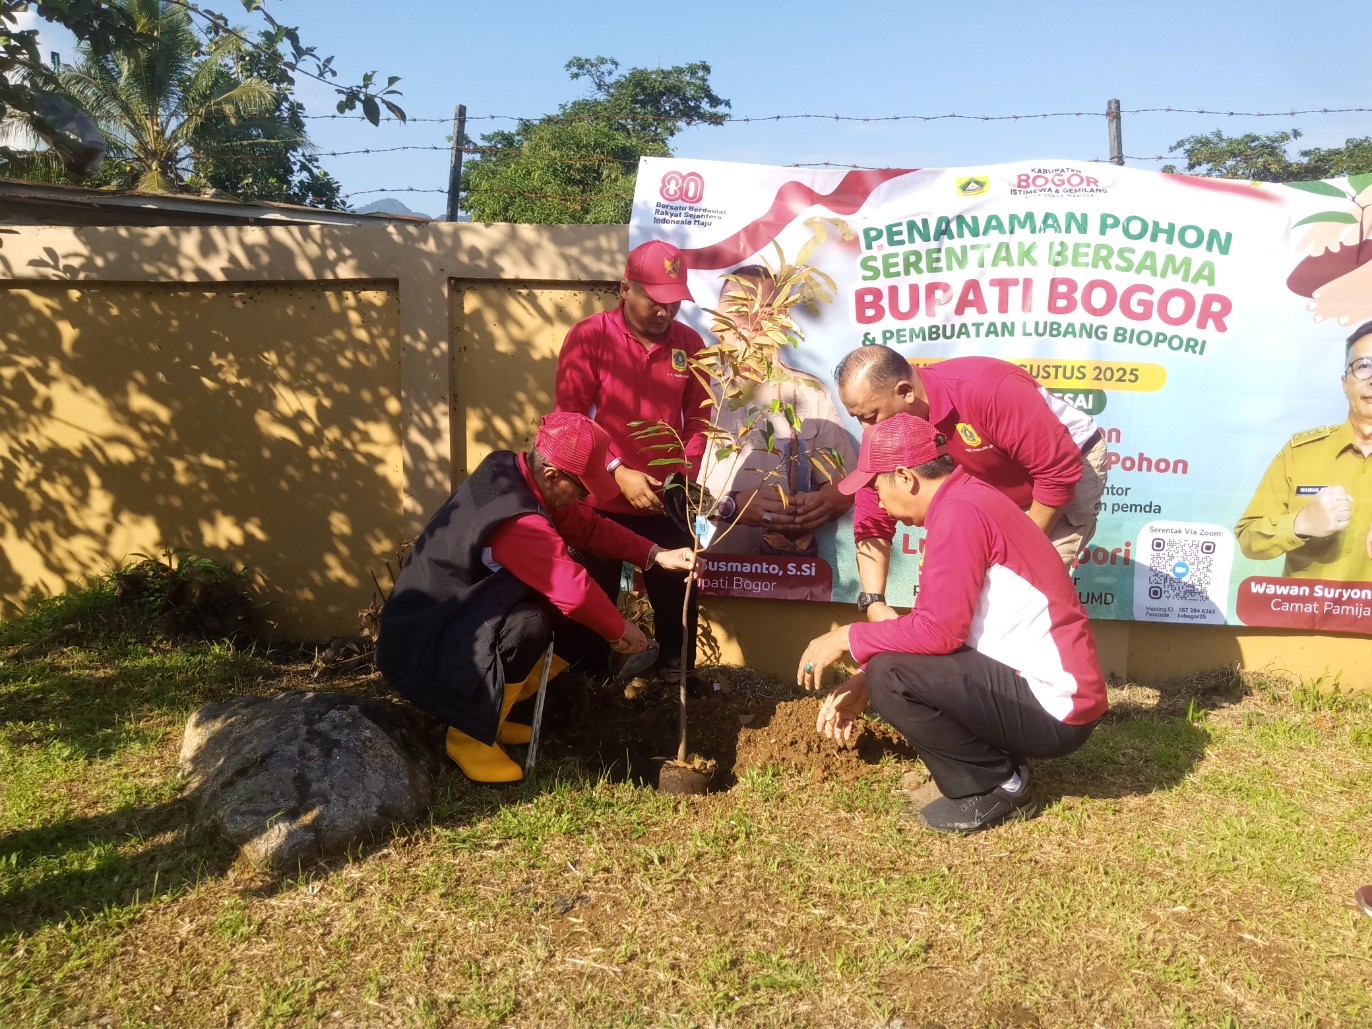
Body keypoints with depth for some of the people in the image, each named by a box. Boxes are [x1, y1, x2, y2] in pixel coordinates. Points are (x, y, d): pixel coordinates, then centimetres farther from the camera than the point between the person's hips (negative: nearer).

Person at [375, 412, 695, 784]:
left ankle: (488, 709, 14)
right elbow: (576, 591, -30)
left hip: (459, 614, 10)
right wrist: (620, 630, -11)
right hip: (421, 644, -10)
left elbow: (587, 525, 4)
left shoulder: (513, 472, -4)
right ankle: (469, 735, -11)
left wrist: (656, 555, -5)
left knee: (587, 622, 3)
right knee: (530, 625, -36)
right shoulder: (516, 520, -32)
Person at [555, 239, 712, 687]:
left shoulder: (689, 342, 3)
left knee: (678, 598, 10)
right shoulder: (588, 336, -7)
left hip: (665, 503, 3)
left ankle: (677, 682, 28)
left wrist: (686, 472, -10)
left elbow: (698, 418, 7)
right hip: (600, 500, -3)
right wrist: (618, 472, -19)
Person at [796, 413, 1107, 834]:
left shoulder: (960, 511, -19)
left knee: (890, 676, -20)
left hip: (1054, 708, -10)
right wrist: (864, 684, 9)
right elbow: (935, 624, 14)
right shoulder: (965, 500, 12)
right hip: (1040, 688, 10)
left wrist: (847, 638, -11)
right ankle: (1001, 768, 12)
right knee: (883, 674, 12)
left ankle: (995, 789, -1)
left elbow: (938, 631, -25)